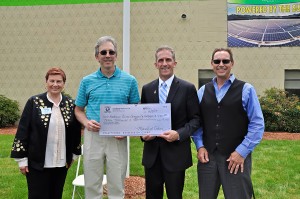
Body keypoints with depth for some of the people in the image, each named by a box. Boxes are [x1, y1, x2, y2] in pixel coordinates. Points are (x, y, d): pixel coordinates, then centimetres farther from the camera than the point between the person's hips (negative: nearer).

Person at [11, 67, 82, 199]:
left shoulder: (70, 104, 4)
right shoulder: (34, 102, -4)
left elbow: (76, 130, 11)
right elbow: (23, 130, -5)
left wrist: (74, 154, 13)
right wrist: (22, 158, -8)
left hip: (62, 162, 3)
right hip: (37, 162, -3)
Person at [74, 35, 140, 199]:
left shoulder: (129, 81, 1)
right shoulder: (87, 81, 5)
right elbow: (79, 110, 12)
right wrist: (87, 122, -9)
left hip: (118, 138, -1)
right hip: (93, 136, 1)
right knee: (92, 185, 10)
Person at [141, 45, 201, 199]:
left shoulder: (187, 88, -3)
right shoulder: (147, 89, 8)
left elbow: (196, 119, -3)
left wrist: (179, 134, -18)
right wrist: (143, 133, -6)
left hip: (176, 153, -3)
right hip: (151, 153, 3)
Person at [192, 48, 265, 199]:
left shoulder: (246, 90, -3)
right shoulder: (203, 91, 9)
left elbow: (257, 124, -6)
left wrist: (242, 151, -11)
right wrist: (200, 146, -2)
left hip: (237, 158, -3)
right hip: (207, 155, 4)